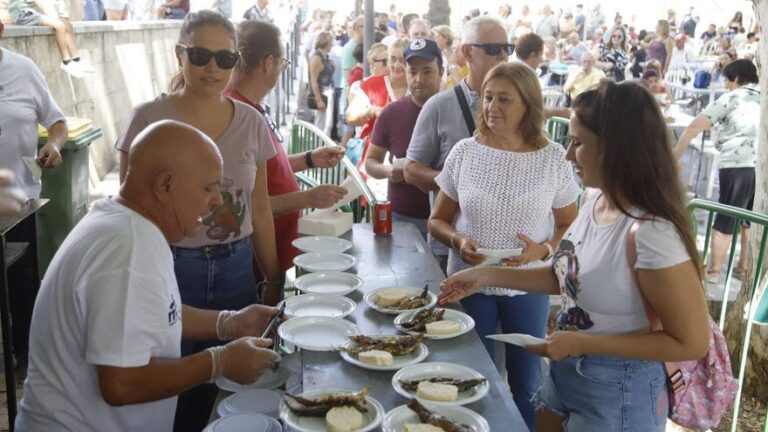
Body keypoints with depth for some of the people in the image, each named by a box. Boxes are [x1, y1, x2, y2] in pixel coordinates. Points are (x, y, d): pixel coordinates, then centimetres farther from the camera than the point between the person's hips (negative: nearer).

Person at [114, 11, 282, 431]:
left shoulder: (251, 122, 2)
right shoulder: (148, 119, -8)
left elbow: (260, 210, 8)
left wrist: (273, 279, 10)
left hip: (236, 268, 3)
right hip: (170, 267, -3)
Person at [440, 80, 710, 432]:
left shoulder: (651, 234, -29)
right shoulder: (594, 201, -5)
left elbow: (692, 342, -24)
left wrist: (583, 343, -23)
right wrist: (487, 276, 3)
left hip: (617, 394, -7)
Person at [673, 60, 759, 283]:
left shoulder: (731, 98, 6)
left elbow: (695, 126, -1)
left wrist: (675, 154, 4)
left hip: (738, 166, -4)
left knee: (725, 221, 4)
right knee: (750, 220, 19)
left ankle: (714, 271, 8)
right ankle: (743, 267, 25)